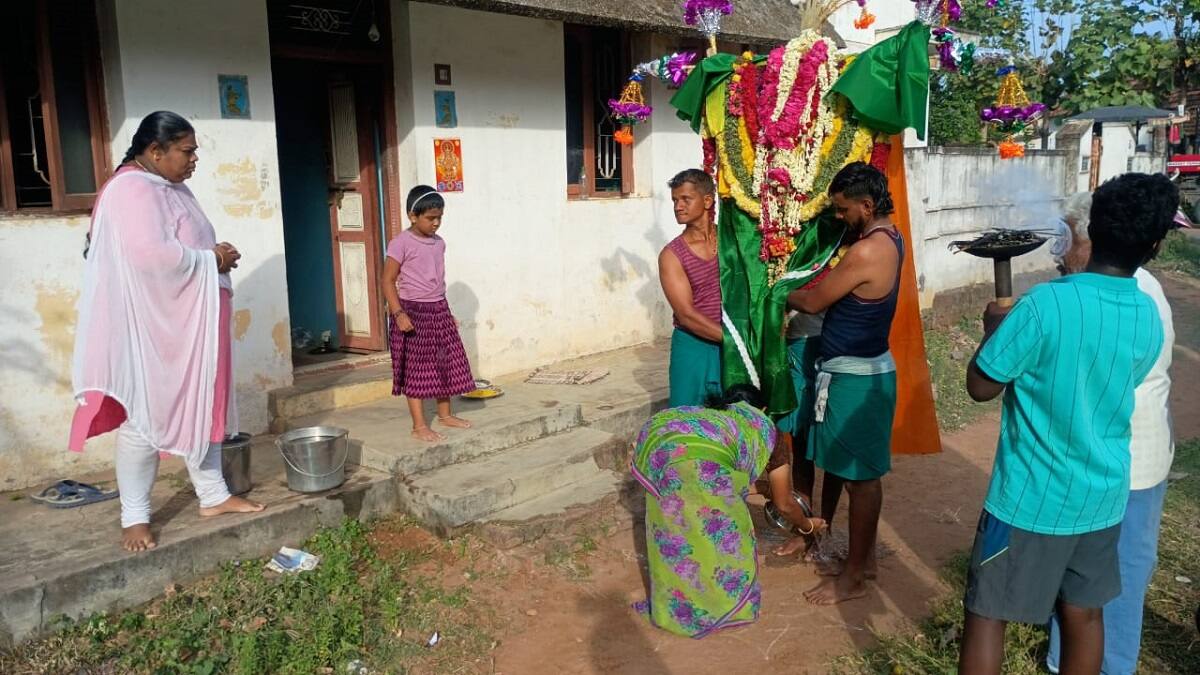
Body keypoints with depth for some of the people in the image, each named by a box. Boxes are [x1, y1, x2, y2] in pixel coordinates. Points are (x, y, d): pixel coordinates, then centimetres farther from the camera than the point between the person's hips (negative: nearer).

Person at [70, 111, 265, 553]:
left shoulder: (171, 189, 15)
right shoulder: (132, 189, -16)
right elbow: (151, 253, -29)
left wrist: (216, 255, 2)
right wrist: (212, 260, -17)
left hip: (187, 324, 10)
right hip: (150, 328, -10)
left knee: (201, 409, 14)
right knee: (146, 418, -2)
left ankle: (213, 496, 24)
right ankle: (134, 517, 10)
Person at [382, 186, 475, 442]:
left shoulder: (439, 243, 8)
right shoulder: (401, 243, -13)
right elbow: (388, 281, -12)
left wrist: (448, 313, 19)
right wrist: (398, 313, -21)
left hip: (439, 310, 7)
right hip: (413, 312, -7)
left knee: (445, 363, 12)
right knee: (416, 368, -1)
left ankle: (445, 414, 27)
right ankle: (419, 425, 6)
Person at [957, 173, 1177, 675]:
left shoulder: (1046, 304, -23)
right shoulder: (1149, 319, -2)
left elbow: (981, 386, -16)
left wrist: (994, 330, 1)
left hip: (1031, 498, -6)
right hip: (1102, 496, 6)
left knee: (986, 613, 7)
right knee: (1084, 614, 19)